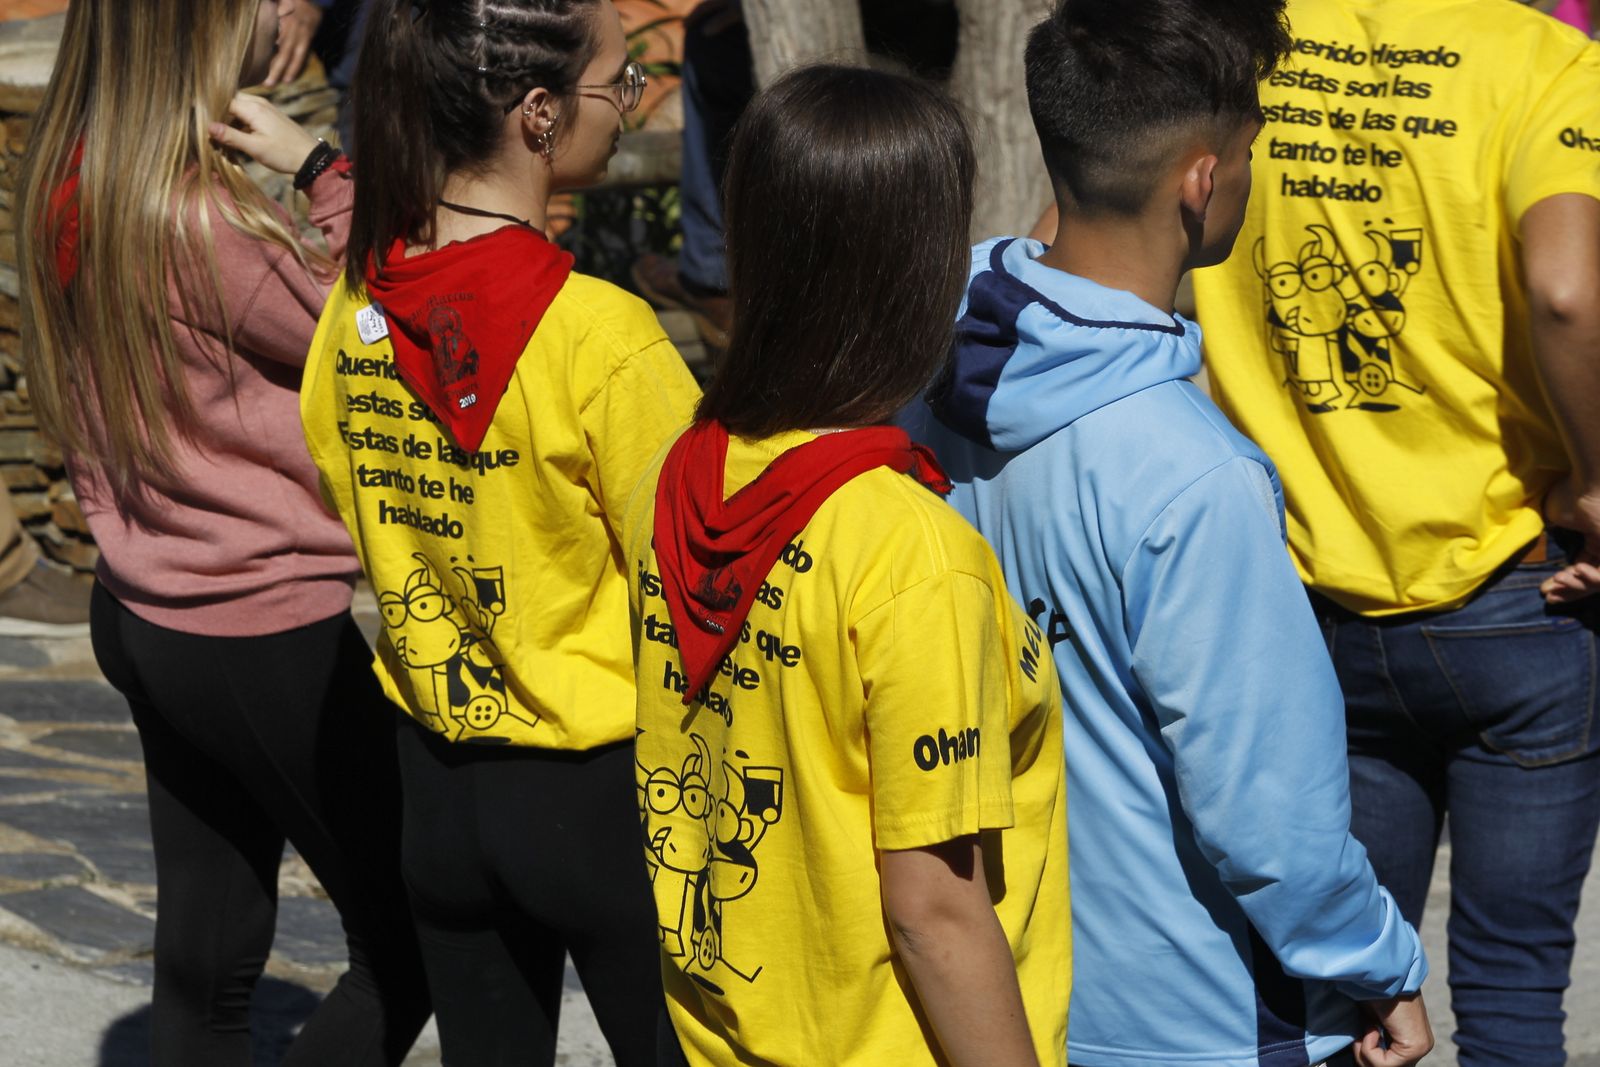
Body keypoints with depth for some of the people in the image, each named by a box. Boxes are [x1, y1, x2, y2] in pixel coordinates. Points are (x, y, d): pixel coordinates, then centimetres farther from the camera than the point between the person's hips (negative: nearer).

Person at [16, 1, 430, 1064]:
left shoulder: (71, 178, 1)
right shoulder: (198, 216, -25)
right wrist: (324, 169, -12)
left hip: (145, 610, 9)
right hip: (262, 632, -9)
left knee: (208, 956, 16)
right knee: (411, 948, 4)